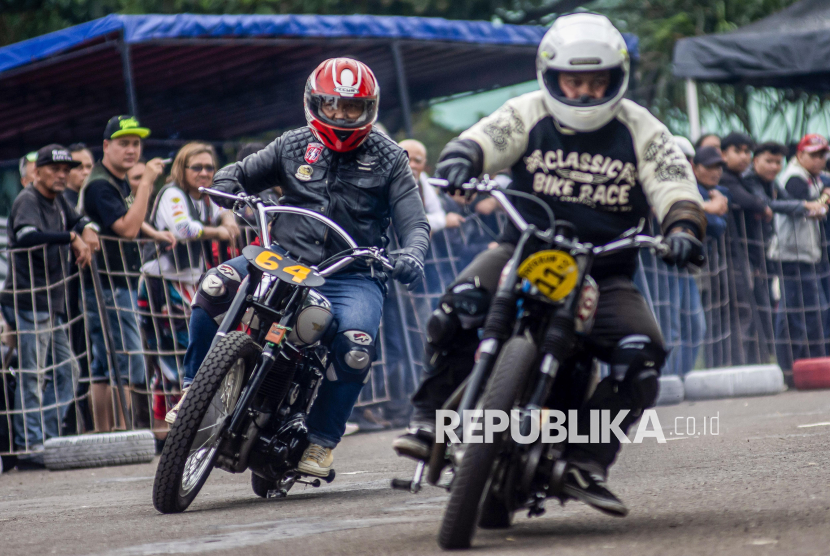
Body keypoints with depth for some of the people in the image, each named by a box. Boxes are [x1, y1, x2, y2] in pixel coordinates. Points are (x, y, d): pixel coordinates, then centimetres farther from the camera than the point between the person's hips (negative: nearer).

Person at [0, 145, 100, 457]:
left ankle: (48, 437, 17)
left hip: (52, 301, 10)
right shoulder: (27, 201, -13)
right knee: (32, 375, -7)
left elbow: (76, 220, 32)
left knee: (63, 371, 12)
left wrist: (86, 230, 9)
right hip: (28, 302, -10)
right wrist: (71, 237, -32)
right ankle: (29, 443, -4)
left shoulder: (57, 200, 14)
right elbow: (27, 235, -32)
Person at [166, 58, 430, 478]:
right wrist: (228, 189, -6)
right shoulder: (295, 146, 13)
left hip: (353, 274, -2)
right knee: (216, 284, -24)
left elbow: (414, 221, 3)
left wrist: (411, 254, -21)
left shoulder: (388, 157, 8)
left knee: (356, 344, -31)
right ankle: (194, 391, -12)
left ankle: (322, 442, -11)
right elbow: (236, 175, 20)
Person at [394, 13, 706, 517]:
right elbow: (488, 137, -15)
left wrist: (683, 228, -28)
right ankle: (429, 418, -20)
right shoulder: (529, 114, 1)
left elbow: (675, 183, -5)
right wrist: (461, 156, -40)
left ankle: (587, 461, -11)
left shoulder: (641, 131, 3)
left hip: (604, 270, 1)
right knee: (463, 301, -31)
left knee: (642, 353, -22)